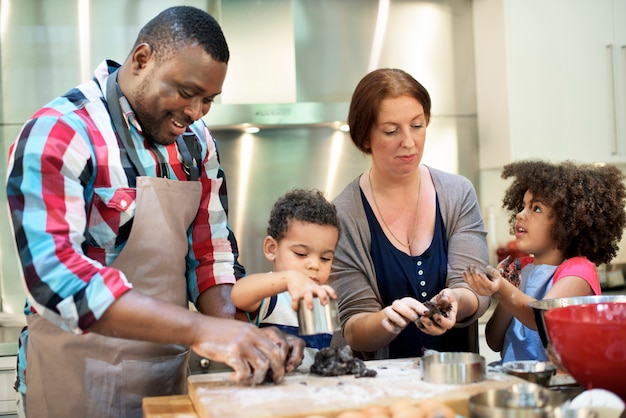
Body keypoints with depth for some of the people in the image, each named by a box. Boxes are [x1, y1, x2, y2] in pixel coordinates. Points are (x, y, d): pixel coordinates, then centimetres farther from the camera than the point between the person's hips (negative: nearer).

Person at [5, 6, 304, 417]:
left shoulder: (196, 140, 3)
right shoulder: (59, 134, -18)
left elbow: (212, 251, 5)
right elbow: (54, 274, -28)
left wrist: (238, 333, -14)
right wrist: (198, 328, -34)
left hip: (173, 368, 6)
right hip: (83, 378, -6)